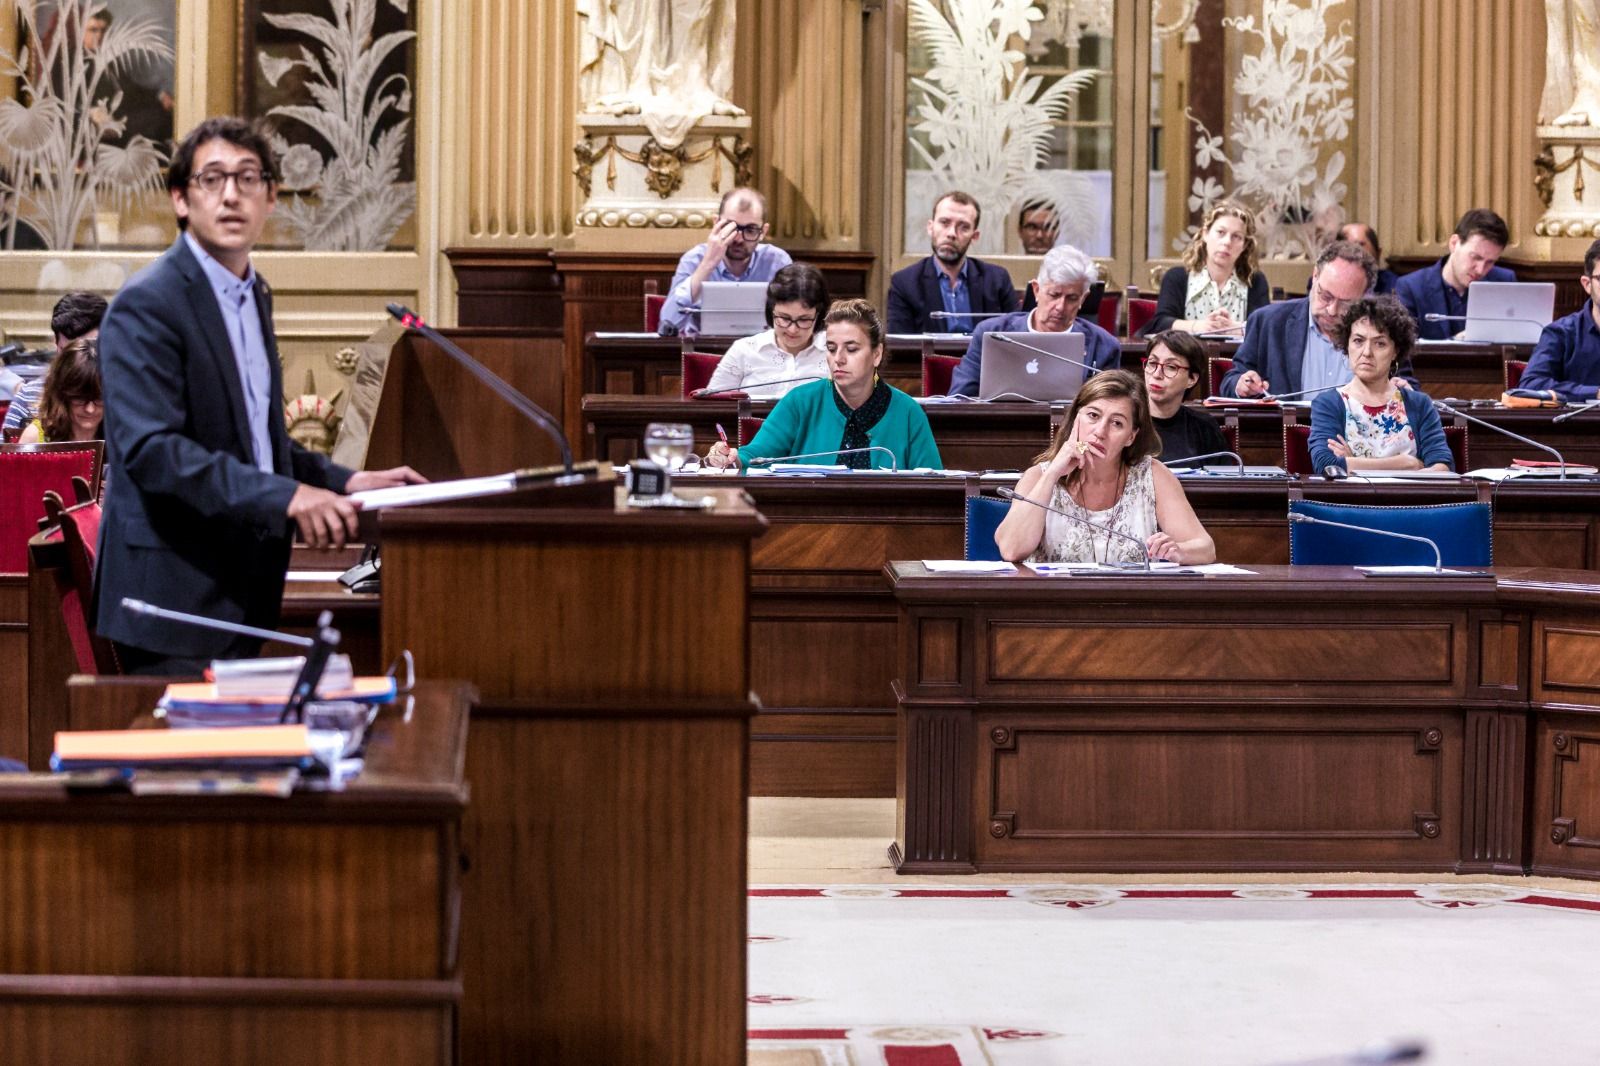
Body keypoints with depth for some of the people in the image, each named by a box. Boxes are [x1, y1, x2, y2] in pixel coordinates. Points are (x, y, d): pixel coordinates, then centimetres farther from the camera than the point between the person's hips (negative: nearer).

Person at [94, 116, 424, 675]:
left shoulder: (253, 295, 16)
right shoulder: (146, 306, -13)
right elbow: (150, 448, -24)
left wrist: (344, 482, 9)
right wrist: (285, 496, -31)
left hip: (239, 594, 9)